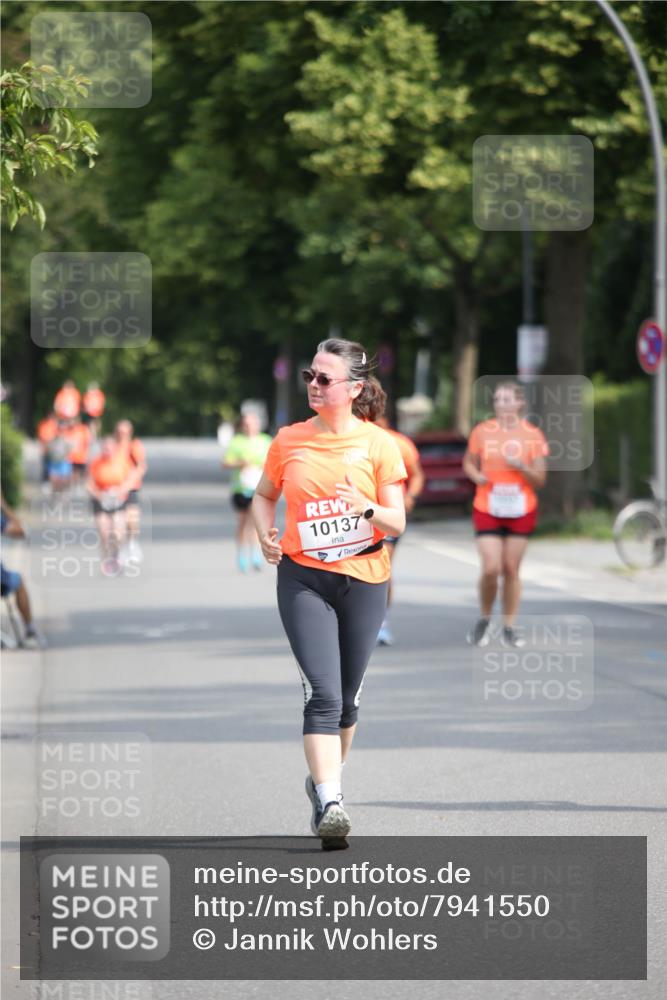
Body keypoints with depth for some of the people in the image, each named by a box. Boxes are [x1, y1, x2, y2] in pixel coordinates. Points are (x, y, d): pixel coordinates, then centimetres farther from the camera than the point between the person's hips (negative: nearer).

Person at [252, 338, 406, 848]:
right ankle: (329, 803, -22)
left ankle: (323, 779, 35)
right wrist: (265, 534, -2)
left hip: (364, 581, 1)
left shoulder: (378, 444, -3)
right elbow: (264, 495, 18)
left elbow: (397, 523, -3)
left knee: (346, 699, 11)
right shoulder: (289, 440, 2)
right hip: (303, 578, -1)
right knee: (323, 693, -15)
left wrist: (367, 509, -23)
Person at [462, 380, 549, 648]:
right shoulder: (482, 432, 0)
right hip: (487, 511, -1)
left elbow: (540, 480, 0)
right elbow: (469, 463, 13)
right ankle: (484, 620, 12)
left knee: (511, 569, 3)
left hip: (521, 512, 1)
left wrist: (521, 467, -19)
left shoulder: (533, 435, -1)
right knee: (491, 569, -12)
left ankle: (509, 628, 14)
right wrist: (476, 476, -9)